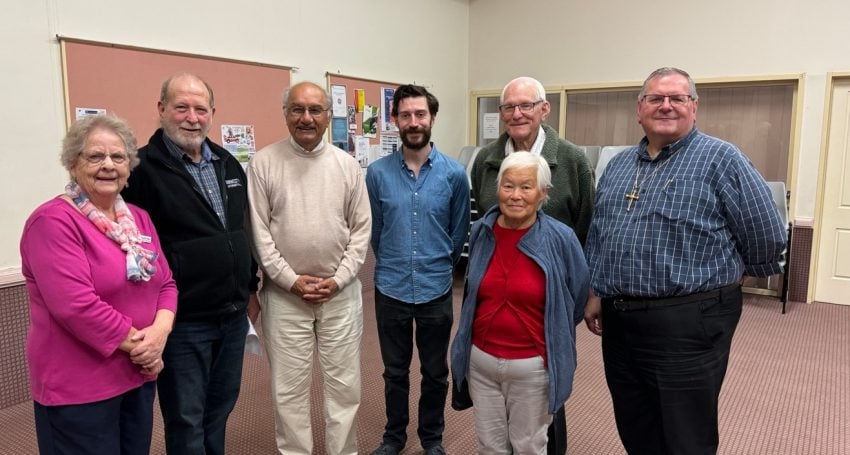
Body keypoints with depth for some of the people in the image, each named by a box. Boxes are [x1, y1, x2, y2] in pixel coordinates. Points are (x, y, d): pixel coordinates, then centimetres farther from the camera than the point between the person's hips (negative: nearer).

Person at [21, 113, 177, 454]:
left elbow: (165, 284, 8)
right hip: (78, 387, -7)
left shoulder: (139, 219, 8)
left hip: (138, 376, 7)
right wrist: (138, 344, -16)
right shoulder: (53, 221, -14)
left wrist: (160, 331, -11)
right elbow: (76, 305, -23)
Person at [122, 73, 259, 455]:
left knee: (220, 410, 20)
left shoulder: (228, 164, 10)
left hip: (233, 316, 6)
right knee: (186, 420, 8)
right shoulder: (142, 168, -12)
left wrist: (250, 287, 17)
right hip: (182, 321, -6)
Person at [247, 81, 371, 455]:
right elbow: (259, 231, -5)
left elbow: (361, 229, 2)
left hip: (341, 293, 2)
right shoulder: (264, 163, -3)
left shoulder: (347, 165, 2)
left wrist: (338, 279, -7)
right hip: (285, 294, -1)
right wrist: (291, 279, -11)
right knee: (289, 388, 10)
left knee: (344, 384, 12)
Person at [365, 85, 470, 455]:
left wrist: (439, 266, 9)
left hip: (436, 290, 0)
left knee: (435, 372, 15)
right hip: (391, 289, 1)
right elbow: (374, 230, 7)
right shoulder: (377, 173, -5)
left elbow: (459, 232, 5)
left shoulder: (454, 173, -6)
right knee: (395, 371, 17)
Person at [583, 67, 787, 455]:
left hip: (688, 323, -6)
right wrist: (596, 294, 15)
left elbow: (766, 235, -7)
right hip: (619, 320, 6)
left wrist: (725, 277, 5)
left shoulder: (721, 158, -7)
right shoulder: (619, 165, 13)